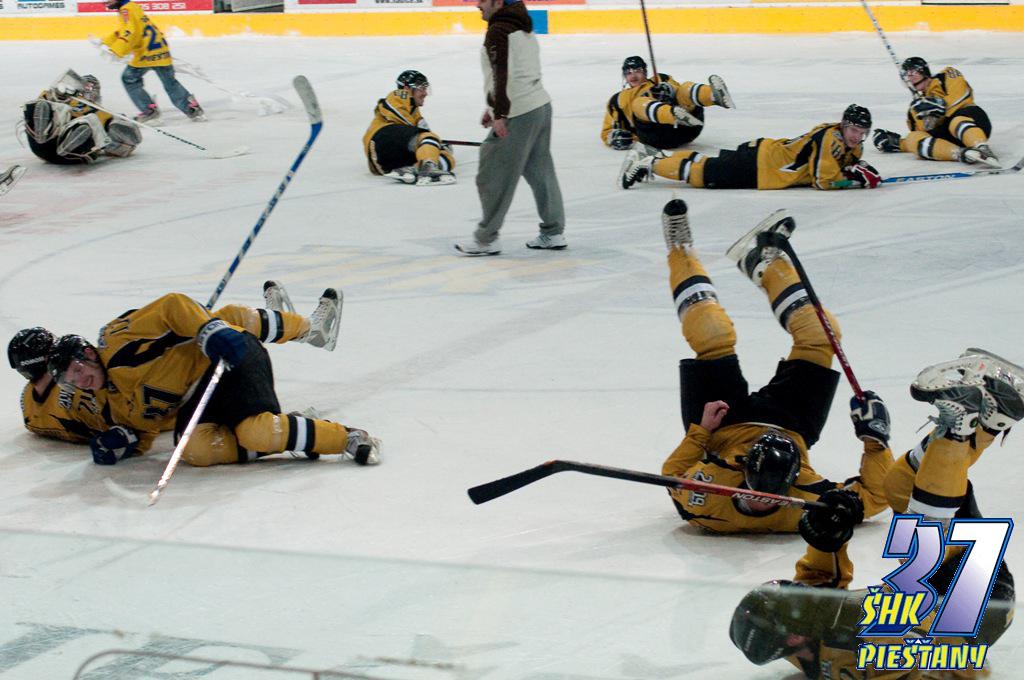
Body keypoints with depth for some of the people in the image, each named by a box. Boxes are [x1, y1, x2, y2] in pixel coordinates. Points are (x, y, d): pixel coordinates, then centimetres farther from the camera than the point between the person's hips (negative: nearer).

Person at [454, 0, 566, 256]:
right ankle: (553, 233, 20)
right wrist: (496, 108, 26)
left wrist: (500, 114, -25)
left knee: (494, 176, -1)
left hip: (518, 116, -10)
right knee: (540, 171, 15)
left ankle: (486, 239, 5)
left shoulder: (498, 31, -13)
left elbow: (503, 73, -24)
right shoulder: (523, 28, 17)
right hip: (541, 106, 10)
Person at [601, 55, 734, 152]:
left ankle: (715, 96, -56)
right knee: (639, 103, -27)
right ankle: (676, 115, -60)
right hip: (656, 137, -2)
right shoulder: (618, 100, 31)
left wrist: (669, 90, -7)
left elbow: (681, 92, 14)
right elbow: (607, 132, 27)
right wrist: (615, 138, 4)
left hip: (682, 130, 2)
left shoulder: (661, 81, 32)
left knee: (686, 88, -19)